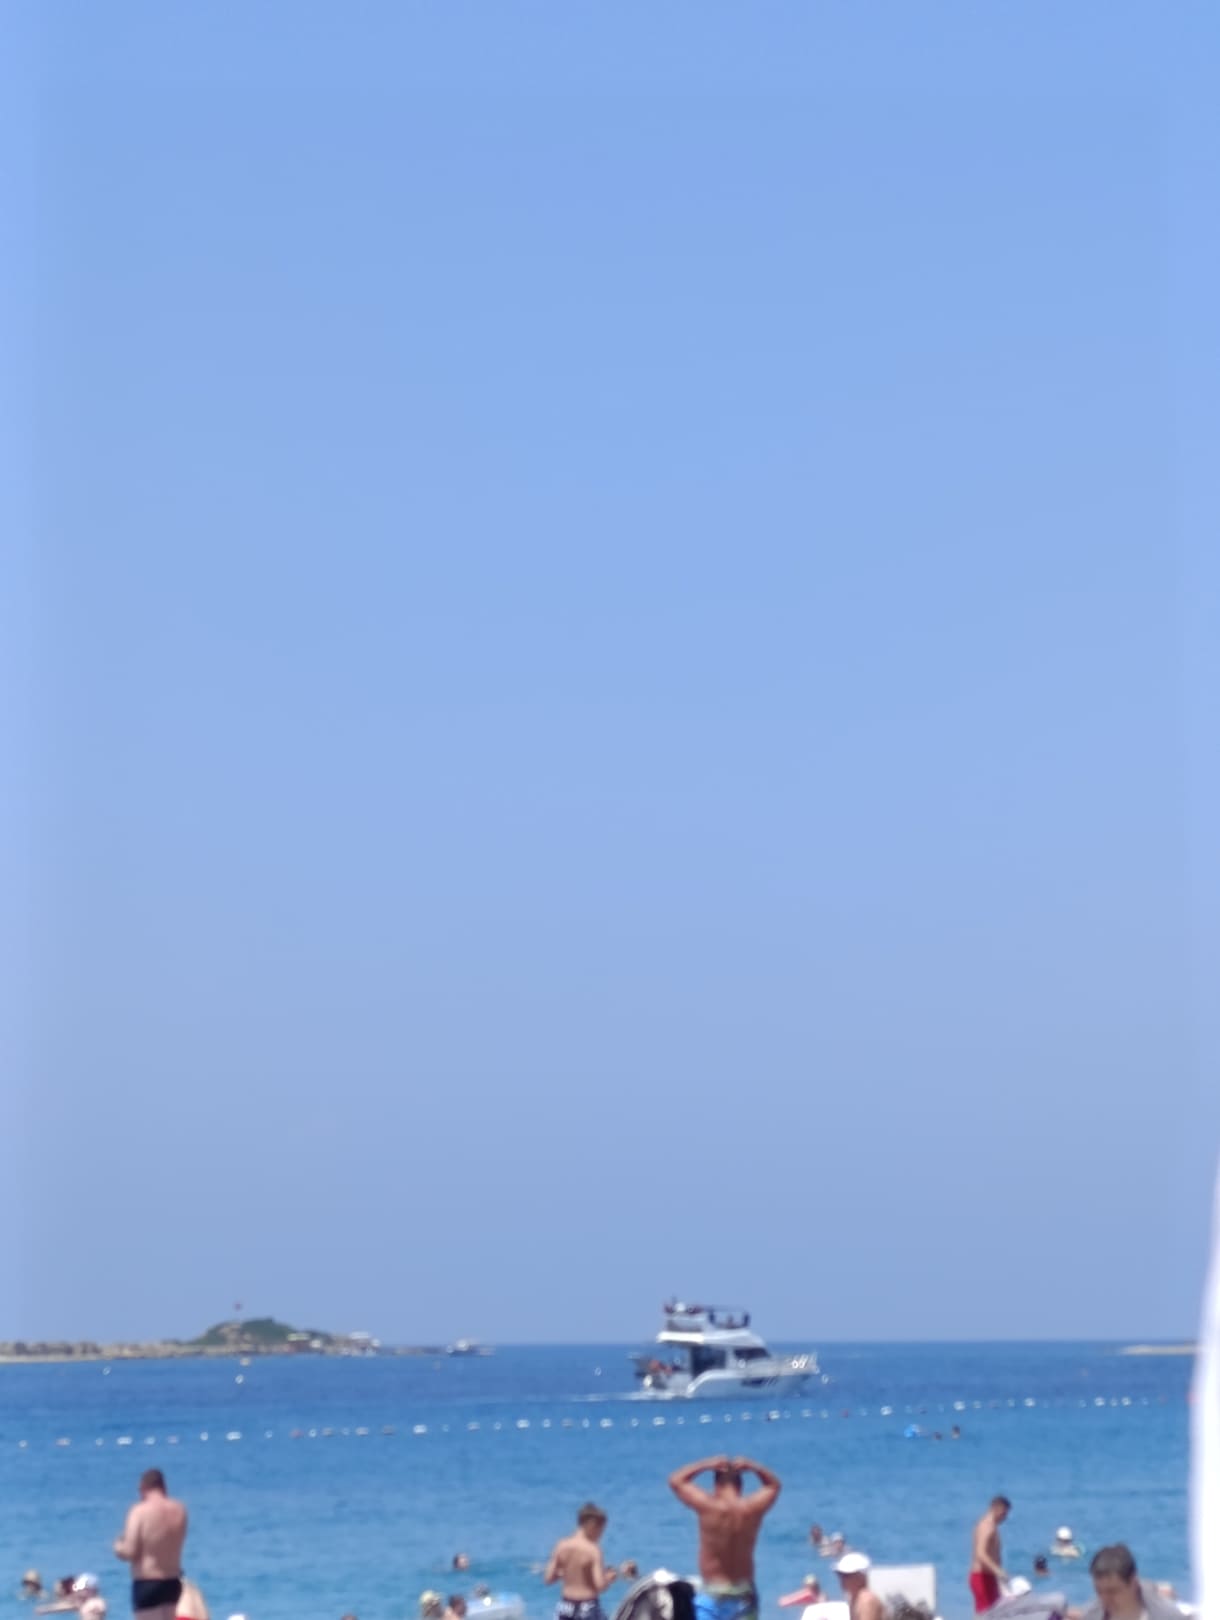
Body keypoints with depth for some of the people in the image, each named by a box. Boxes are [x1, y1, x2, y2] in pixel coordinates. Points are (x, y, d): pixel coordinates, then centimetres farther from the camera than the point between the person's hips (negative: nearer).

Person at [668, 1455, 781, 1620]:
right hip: (744, 1594, 3)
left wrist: (707, 1465, 3)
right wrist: (751, 1467, 4)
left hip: (712, 1594, -3)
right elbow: (773, 1485, 17)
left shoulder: (709, 1507, -14)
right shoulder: (753, 1508, -5)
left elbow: (675, 1481, 0)